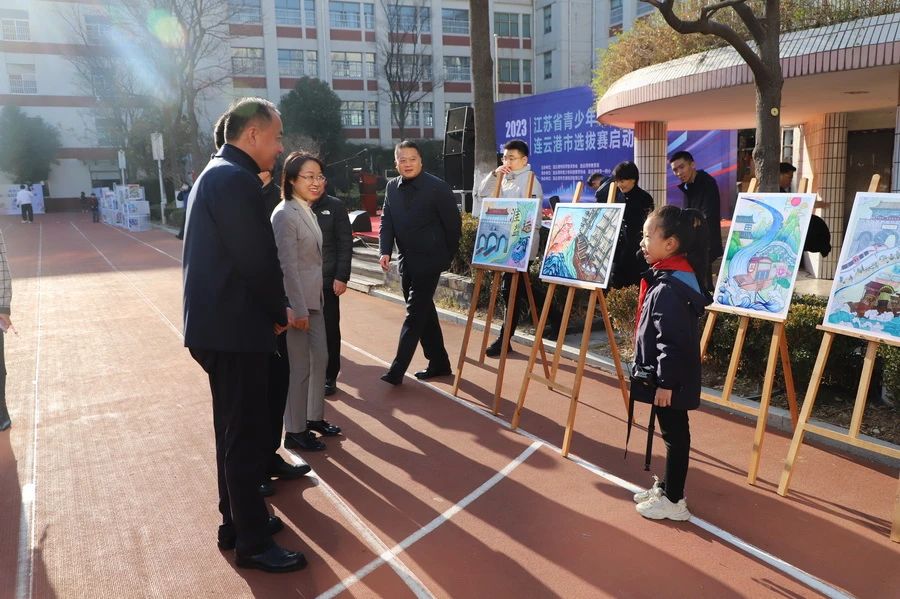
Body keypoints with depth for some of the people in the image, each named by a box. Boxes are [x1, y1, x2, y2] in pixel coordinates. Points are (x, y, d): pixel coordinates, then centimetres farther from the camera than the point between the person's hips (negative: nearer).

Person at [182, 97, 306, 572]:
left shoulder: (216, 173, 15)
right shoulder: (236, 179, -18)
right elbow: (258, 260, -22)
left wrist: (270, 310, 9)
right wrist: (279, 312, -6)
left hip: (218, 323, 11)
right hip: (233, 328, -11)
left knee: (234, 431, 20)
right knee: (246, 436, 1)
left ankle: (236, 521, 33)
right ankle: (252, 542, 14)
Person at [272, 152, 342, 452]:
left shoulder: (307, 211, 11)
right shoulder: (285, 215, -17)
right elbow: (287, 266, -20)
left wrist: (310, 304, 16)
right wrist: (299, 310, -21)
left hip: (313, 299, 9)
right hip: (296, 301, -9)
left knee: (320, 358, 16)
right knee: (300, 367, 0)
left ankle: (314, 417, 32)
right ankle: (294, 431, 14)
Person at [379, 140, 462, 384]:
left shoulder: (438, 187, -10)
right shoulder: (392, 187, 7)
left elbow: (453, 223, -5)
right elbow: (386, 222, 7)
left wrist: (447, 257, -1)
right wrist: (385, 251, -7)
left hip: (429, 260, -7)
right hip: (406, 261, 7)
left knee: (415, 313, -7)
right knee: (424, 312, 14)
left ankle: (397, 370, -6)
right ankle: (439, 362, 25)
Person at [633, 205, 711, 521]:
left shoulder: (668, 288, -25)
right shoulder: (670, 278, 7)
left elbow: (673, 341, -26)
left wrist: (666, 382, -21)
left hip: (672, 381, -10)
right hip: (668, 376, 10)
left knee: (674, 435, 3)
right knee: (672, 433, 19)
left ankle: (674, 501, 16)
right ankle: (666, 487, 34)